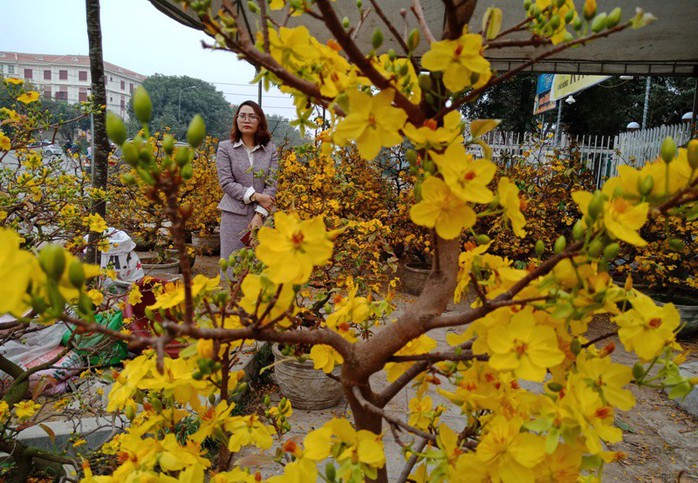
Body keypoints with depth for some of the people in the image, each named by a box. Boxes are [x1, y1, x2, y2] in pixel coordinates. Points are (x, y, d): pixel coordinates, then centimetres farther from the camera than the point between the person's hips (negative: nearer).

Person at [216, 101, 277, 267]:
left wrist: (260, 214, -12)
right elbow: (226, 183, -4)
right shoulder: (225, 147, 4)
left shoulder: (270, 149, 7)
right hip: (234, 216, -1)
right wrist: (255, 196, -13)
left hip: (262, 216, 1)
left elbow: (272, 184, -1)